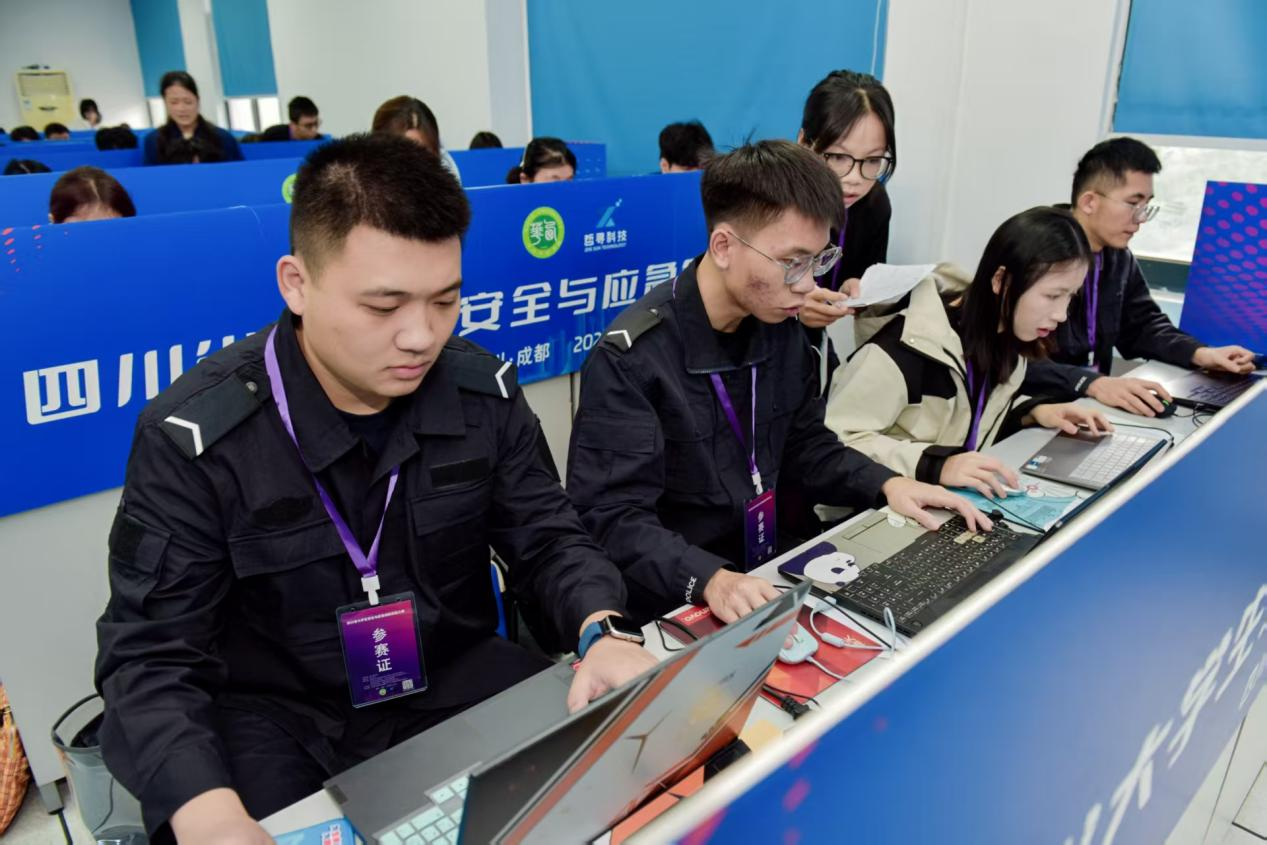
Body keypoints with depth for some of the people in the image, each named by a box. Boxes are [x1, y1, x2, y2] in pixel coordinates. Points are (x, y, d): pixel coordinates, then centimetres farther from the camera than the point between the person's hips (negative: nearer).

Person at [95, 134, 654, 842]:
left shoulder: (483, 391, -8)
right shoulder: (196, 437, -17)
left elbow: (546, 536, 0)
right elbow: (152, 654, -14)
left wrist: (602, 631, -23)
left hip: (457, 678, 3)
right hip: (276, 714, -2)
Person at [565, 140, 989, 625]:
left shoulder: (781, 328, 2)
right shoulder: (631, 358, -20)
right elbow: (611, 517, -23)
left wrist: (886, 485, -4)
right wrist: (709, 579, -38)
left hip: (767, 574, 6)